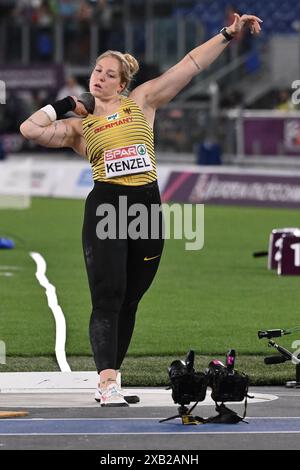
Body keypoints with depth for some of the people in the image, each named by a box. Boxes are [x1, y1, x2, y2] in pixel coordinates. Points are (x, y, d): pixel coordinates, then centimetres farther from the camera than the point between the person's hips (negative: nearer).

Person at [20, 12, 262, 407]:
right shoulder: (80, 127, 13)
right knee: (108, 299, -13)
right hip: (105, 208, -2)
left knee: (128, 302, 7)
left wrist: (228, 33, 5)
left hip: (147, 208, 2)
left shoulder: (142, 102, 13)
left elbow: (191, 65, 9)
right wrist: (61, 106, 13)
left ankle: (109, 380, 17)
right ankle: (108, 382, -21)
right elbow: (30, 129, 1)